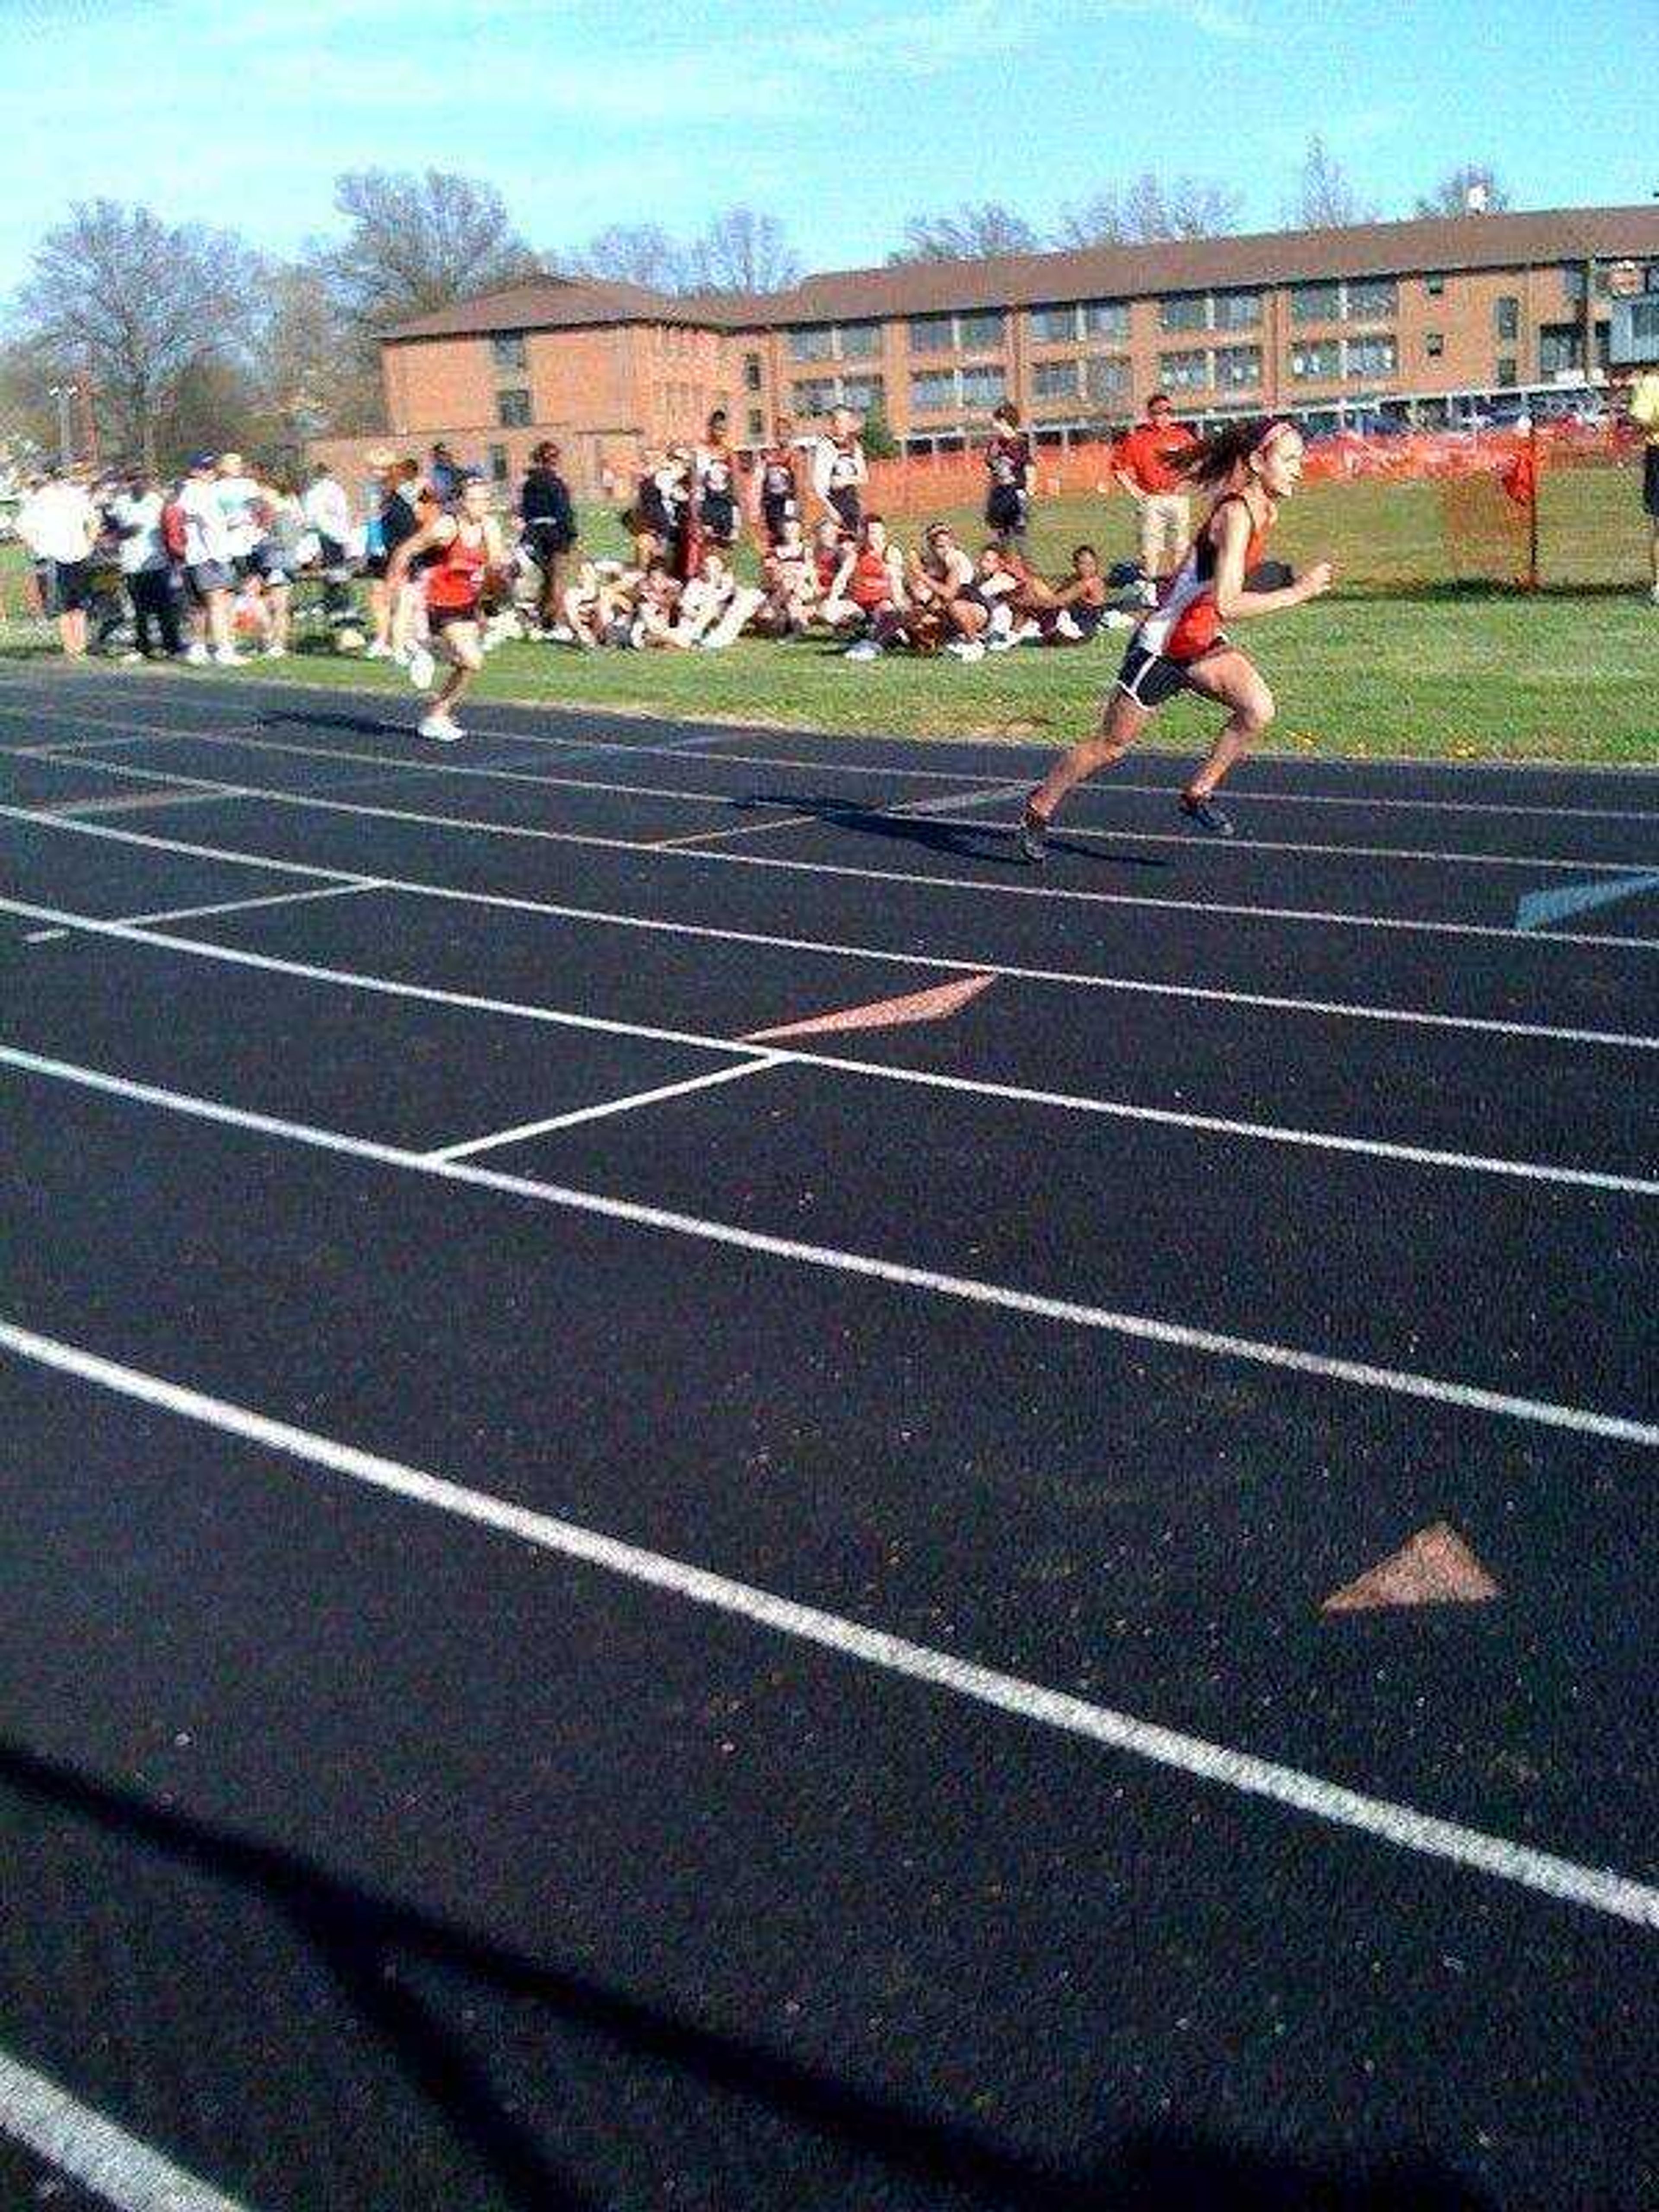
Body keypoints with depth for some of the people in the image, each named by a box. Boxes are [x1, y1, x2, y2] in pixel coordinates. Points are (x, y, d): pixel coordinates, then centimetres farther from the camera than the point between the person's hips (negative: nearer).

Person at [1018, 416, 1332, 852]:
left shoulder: (1266, 508, 1)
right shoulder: (1237, 514, -26)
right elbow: (1226, 605, -36)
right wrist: (1298, 592, -33)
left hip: (1202, 642, 8)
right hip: (1162, 647, -8)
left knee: (1258, 710, -16)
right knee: (1111, 746, 8)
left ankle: (1198, 794, 0)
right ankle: (1039, 808, 28)